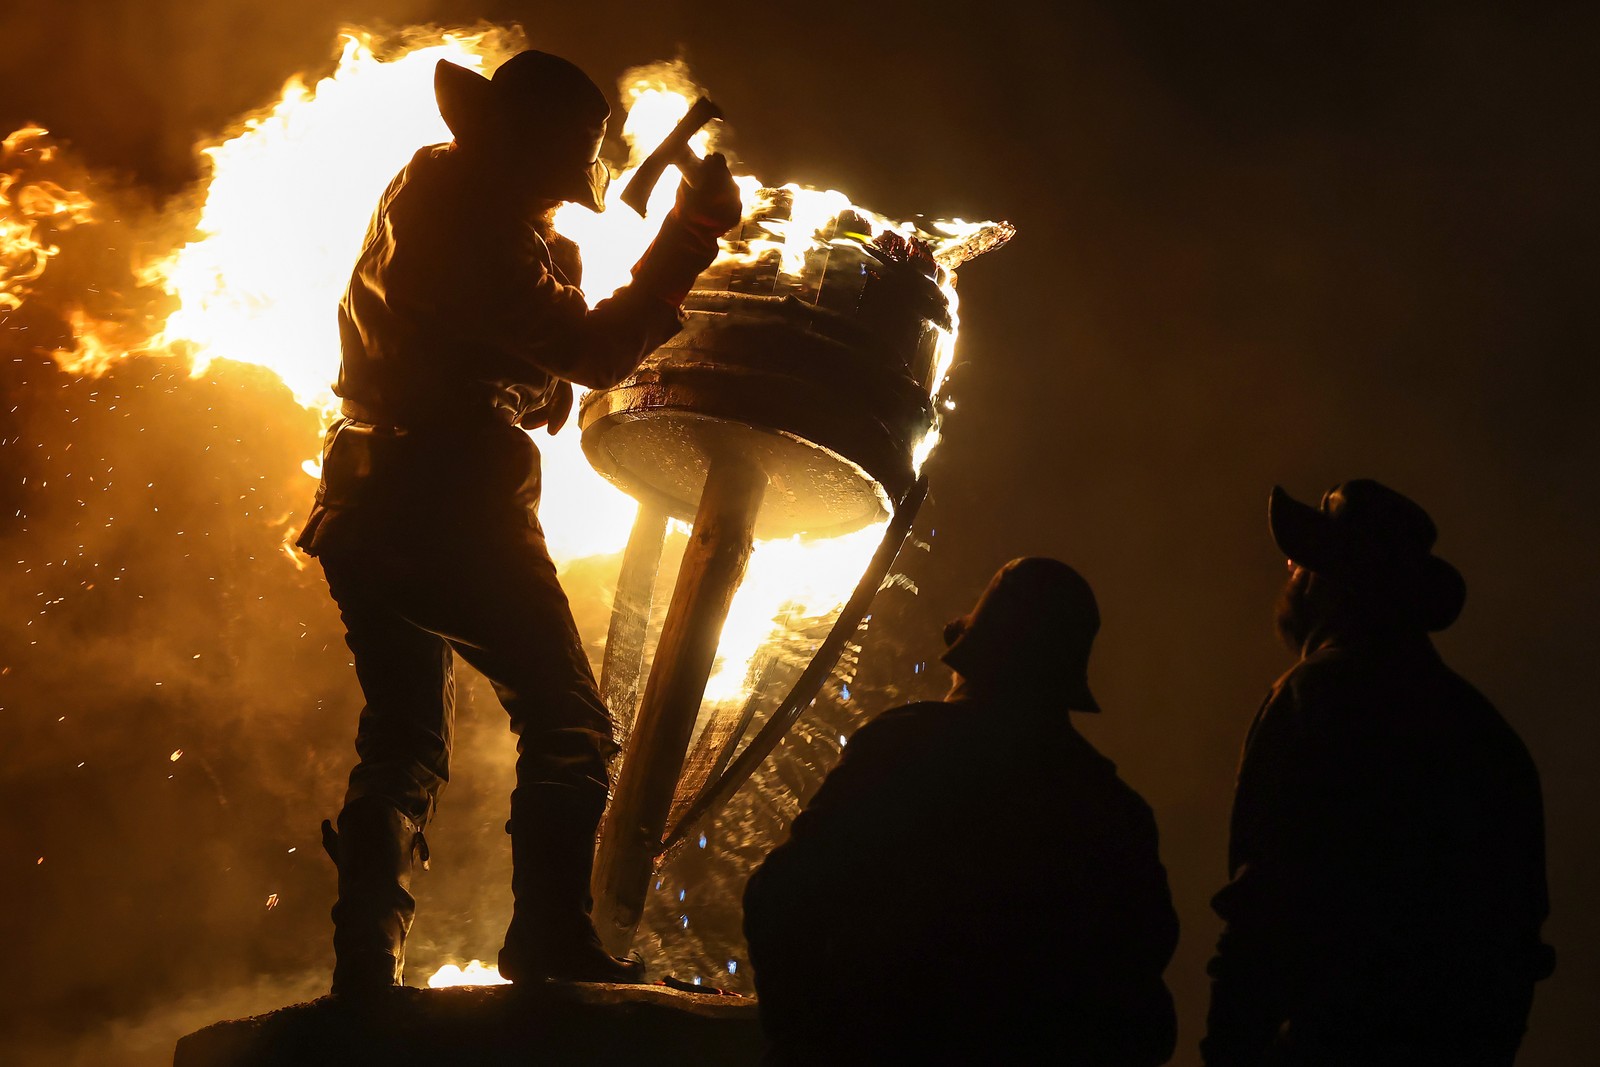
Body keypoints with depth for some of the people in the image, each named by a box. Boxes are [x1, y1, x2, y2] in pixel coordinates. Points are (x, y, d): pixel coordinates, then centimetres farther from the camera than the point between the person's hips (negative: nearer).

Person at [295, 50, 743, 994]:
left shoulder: (432, 196, 21)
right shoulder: (484, 226, -10)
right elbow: (594, 352, -15)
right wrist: (691, 235, -12)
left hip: (367, 514, 10)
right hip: (453, 503, -10)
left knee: (404, 744, 11)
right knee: (568, 723, -6)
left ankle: (365, 977, 5)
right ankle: (554, 945, -14)